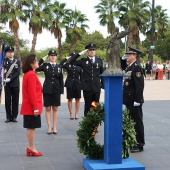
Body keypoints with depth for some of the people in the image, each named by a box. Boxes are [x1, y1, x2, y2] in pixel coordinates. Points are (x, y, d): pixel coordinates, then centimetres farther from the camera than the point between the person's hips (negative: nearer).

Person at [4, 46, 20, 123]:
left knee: (15, 100, 2)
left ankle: (14, 116, 8)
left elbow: (18, 72, -6)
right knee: (7, 101, 2)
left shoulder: (17, 62, 7)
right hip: (7, 84, 0)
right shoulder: (4, 61, 9)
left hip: (15, 84, 0)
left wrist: (10, 78, -15)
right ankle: (8, 117, 7)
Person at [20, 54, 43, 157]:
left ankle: (31, 148, 17)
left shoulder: (27, 74, 13)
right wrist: (36, 107, -20)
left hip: (29, 107, 10)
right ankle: (31, 148, 4)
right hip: (32, 107, -10)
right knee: (31, 127, -3)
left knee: (30, 128, 12)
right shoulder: (32, 75, -18)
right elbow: (32, 93, -22)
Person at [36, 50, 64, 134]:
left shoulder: (59, 66, 5)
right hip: (47, 90, -1)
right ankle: (49, 127, 10)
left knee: (55, 109, 7)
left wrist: (61, 91, 0)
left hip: (56, 90, 1)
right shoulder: (45, 65, 1)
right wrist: (43, 59, -12)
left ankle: (54, 127, 14)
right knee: (48, 108, 3)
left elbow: (61, 80, 5)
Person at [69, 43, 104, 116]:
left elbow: (102, 73, 11)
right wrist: (80, 54, -8)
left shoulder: (99, 61, 10)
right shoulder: (83, 61, 4)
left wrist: (103, 85, 8)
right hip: (87, 88, -2)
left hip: (97, 87, 2)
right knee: (88, 106, 3)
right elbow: (71, 61, -4)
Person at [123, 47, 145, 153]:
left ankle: (139, 145, 7)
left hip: (134, 101, -9)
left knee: (137, 122, -1)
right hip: (129, 100, 9)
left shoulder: (137, 67, -15)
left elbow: (140, 85, -20)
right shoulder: (129, 67, 14)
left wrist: (137, 100, -22)